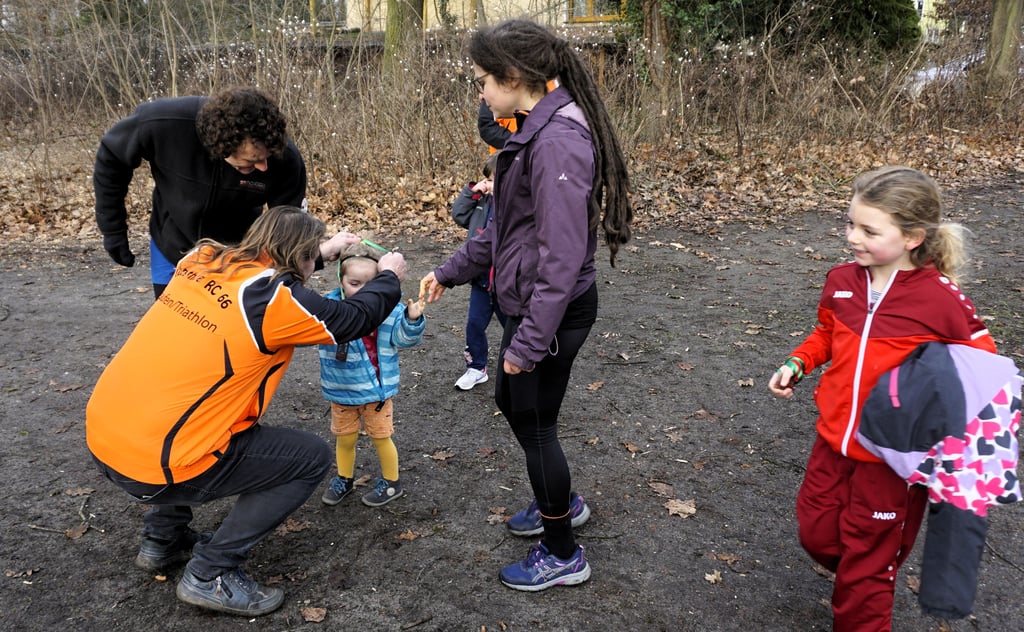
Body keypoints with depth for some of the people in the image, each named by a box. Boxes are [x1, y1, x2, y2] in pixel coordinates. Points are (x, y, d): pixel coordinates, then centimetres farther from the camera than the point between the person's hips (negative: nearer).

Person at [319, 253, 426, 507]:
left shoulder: (389, 309, -13)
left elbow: (405, 338, -12)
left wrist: (412, 320, -33)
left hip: (377, 389, -1)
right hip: (342, 390, 1)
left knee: (380, 437, 15)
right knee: (344, 438, 20)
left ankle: (391, 483, 36)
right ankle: (344, 480, 45)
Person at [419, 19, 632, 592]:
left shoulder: (558, 142, -24)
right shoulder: (533, 131, 8)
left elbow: (562, 255, -26)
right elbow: (506, 225, 16)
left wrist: (529, 342, -22)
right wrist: (450, 272, 17)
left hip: (553, 310, -10)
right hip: (527, 302, 10)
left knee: (535, 421, 6)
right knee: (512, 402, 24)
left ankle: (563, 555, 27)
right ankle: (561, 502, 46)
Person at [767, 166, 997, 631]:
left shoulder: (941, 299, -19)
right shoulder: (841, 281, -5)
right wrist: (797, 363, -2)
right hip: (834, 440, 5)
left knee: (867, 561, 11)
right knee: (816, 534, 19)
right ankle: (861, 582, 51)